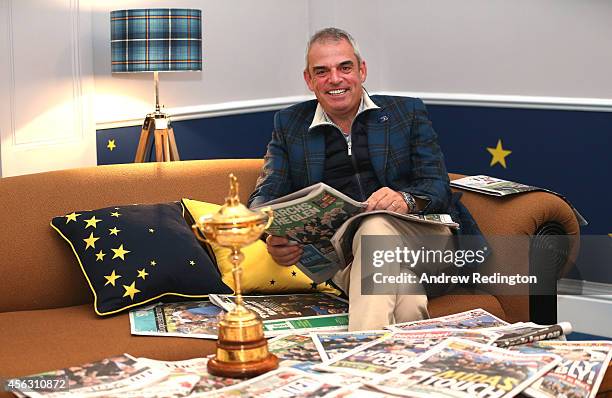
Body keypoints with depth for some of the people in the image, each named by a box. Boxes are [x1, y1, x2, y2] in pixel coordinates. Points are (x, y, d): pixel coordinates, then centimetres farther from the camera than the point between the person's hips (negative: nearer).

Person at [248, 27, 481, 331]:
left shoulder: (407, 112, 16)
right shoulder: (288, 124, 19)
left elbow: (437, 186, 5)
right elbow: (265, 195, 10)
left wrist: (406, 199, -21)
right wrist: (272, 237, -15)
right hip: (339, 247, 0)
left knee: (376, 224, -36)